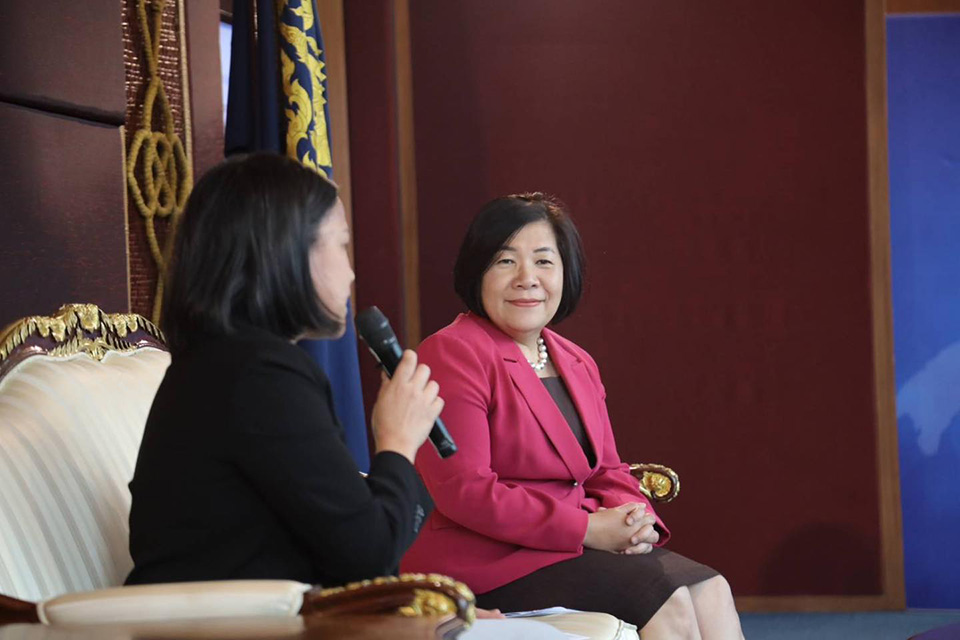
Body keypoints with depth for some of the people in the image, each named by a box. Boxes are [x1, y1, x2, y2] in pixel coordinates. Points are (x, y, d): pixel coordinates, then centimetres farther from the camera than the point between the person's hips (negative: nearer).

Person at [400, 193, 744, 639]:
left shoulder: (579, 366, 18)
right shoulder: (452, 355, -11)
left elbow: (606, 472, 19)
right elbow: (464, 492, -19)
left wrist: (632, 522, -7)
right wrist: (588, 529, -20)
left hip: (572, 545, 8)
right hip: (483, 558, -8)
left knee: (710, 592, -11)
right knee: (666, 597, -23)